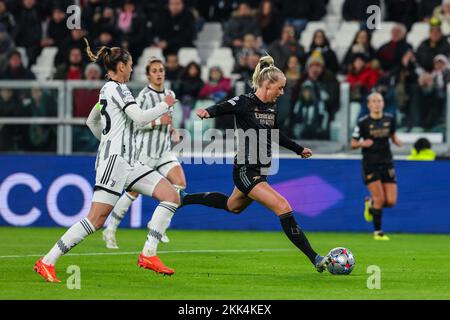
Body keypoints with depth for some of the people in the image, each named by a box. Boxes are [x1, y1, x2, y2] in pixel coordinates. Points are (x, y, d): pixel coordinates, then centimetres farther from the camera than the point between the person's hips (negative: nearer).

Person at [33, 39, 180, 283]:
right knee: (96, 219, -15)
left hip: (126, 161, 10)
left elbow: (91, 121, 32)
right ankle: (47, 262, -12)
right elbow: (140, 118, -18)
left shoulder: (107, 89, 20)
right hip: (114, 159, -10)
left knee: (171, 196, 1)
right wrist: (165, 106, -4)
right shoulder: (117, 88, -9)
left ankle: (148, 254, -5)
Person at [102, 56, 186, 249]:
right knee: (133, 192, -2)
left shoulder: (170, 95, 11)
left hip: (164, 150, 6)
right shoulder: (145, 95, -10)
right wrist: (158, 121, -23)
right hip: (145, 150, -6)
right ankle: (110, 231, 11)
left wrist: (172, 130, 9)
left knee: (180, 184, -13)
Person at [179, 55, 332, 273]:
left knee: (232, 206, 31)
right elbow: (221, 109, -23)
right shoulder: (245, 102, -14)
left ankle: (184, 198, 49)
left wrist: (298, 149, 29)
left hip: (260, 170, 9)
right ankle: (315, 259, -18)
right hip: (246, 171, -9)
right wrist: (207, 112, -46)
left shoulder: (271, 107, 8)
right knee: (283, 208, -19)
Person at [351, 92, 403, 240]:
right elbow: (353, 144, -1)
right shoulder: (363, 122, -6)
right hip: (370, 164, -4)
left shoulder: (389, 119, 5)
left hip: (387, 163, 4)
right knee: (380, 198, -12)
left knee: (391, 201, -4)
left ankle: (371, 203, 29)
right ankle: (377, 231, 4)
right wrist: (362, 143, -23)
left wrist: (397, 141, -3)